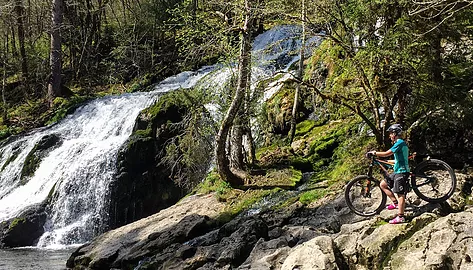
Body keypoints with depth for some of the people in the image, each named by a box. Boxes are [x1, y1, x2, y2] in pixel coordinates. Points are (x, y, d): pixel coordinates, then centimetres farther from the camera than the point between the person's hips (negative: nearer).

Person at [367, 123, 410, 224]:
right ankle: (395, 202, 13)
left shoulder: (400, 143, -14)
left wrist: (374, 153, -8)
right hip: (398, 171, 10)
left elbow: (387, 154, -20)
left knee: (400, 194, -9)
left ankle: (400, 217, -7)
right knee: (383, 184, 12)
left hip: (401, 172, -10)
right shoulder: (400, 143, 17)